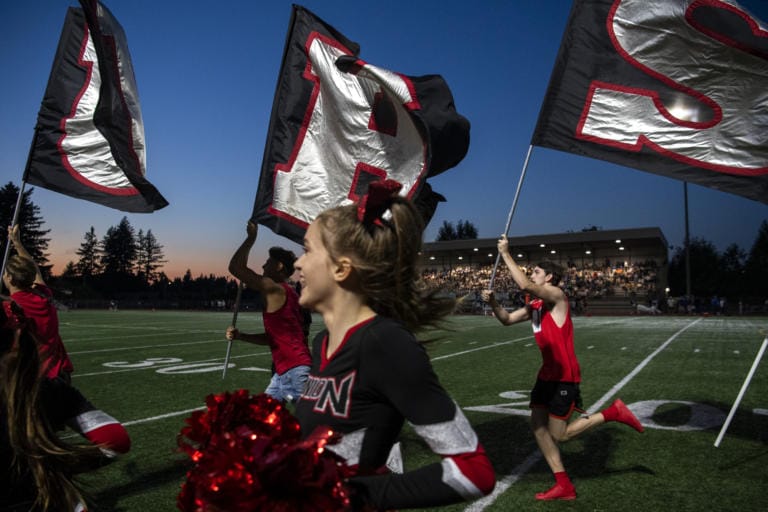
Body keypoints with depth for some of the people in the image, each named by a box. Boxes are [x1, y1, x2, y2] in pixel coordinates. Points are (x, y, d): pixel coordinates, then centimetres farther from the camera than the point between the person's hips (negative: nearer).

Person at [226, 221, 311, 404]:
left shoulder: (275, 289, -10)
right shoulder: (286, 293, 19)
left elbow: (235, 267, -14)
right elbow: (272, 337, 24)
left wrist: (251, 237, -5)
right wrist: (240, 335, 16)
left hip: (295, 371, -10)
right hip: (283, 372, 10)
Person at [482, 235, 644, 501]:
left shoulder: (557, 296, -15)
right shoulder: (534, 306, 11)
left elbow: (525, 285, -31)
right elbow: (507, 320, 10)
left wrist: (506, 254, -25)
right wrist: (493, 303, -10)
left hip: (565, 376, -9)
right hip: (547, 374, 9)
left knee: (558, 435, 0)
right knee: (537, 425, 7)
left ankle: (613, 412, 13)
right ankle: (564, 486, 16)